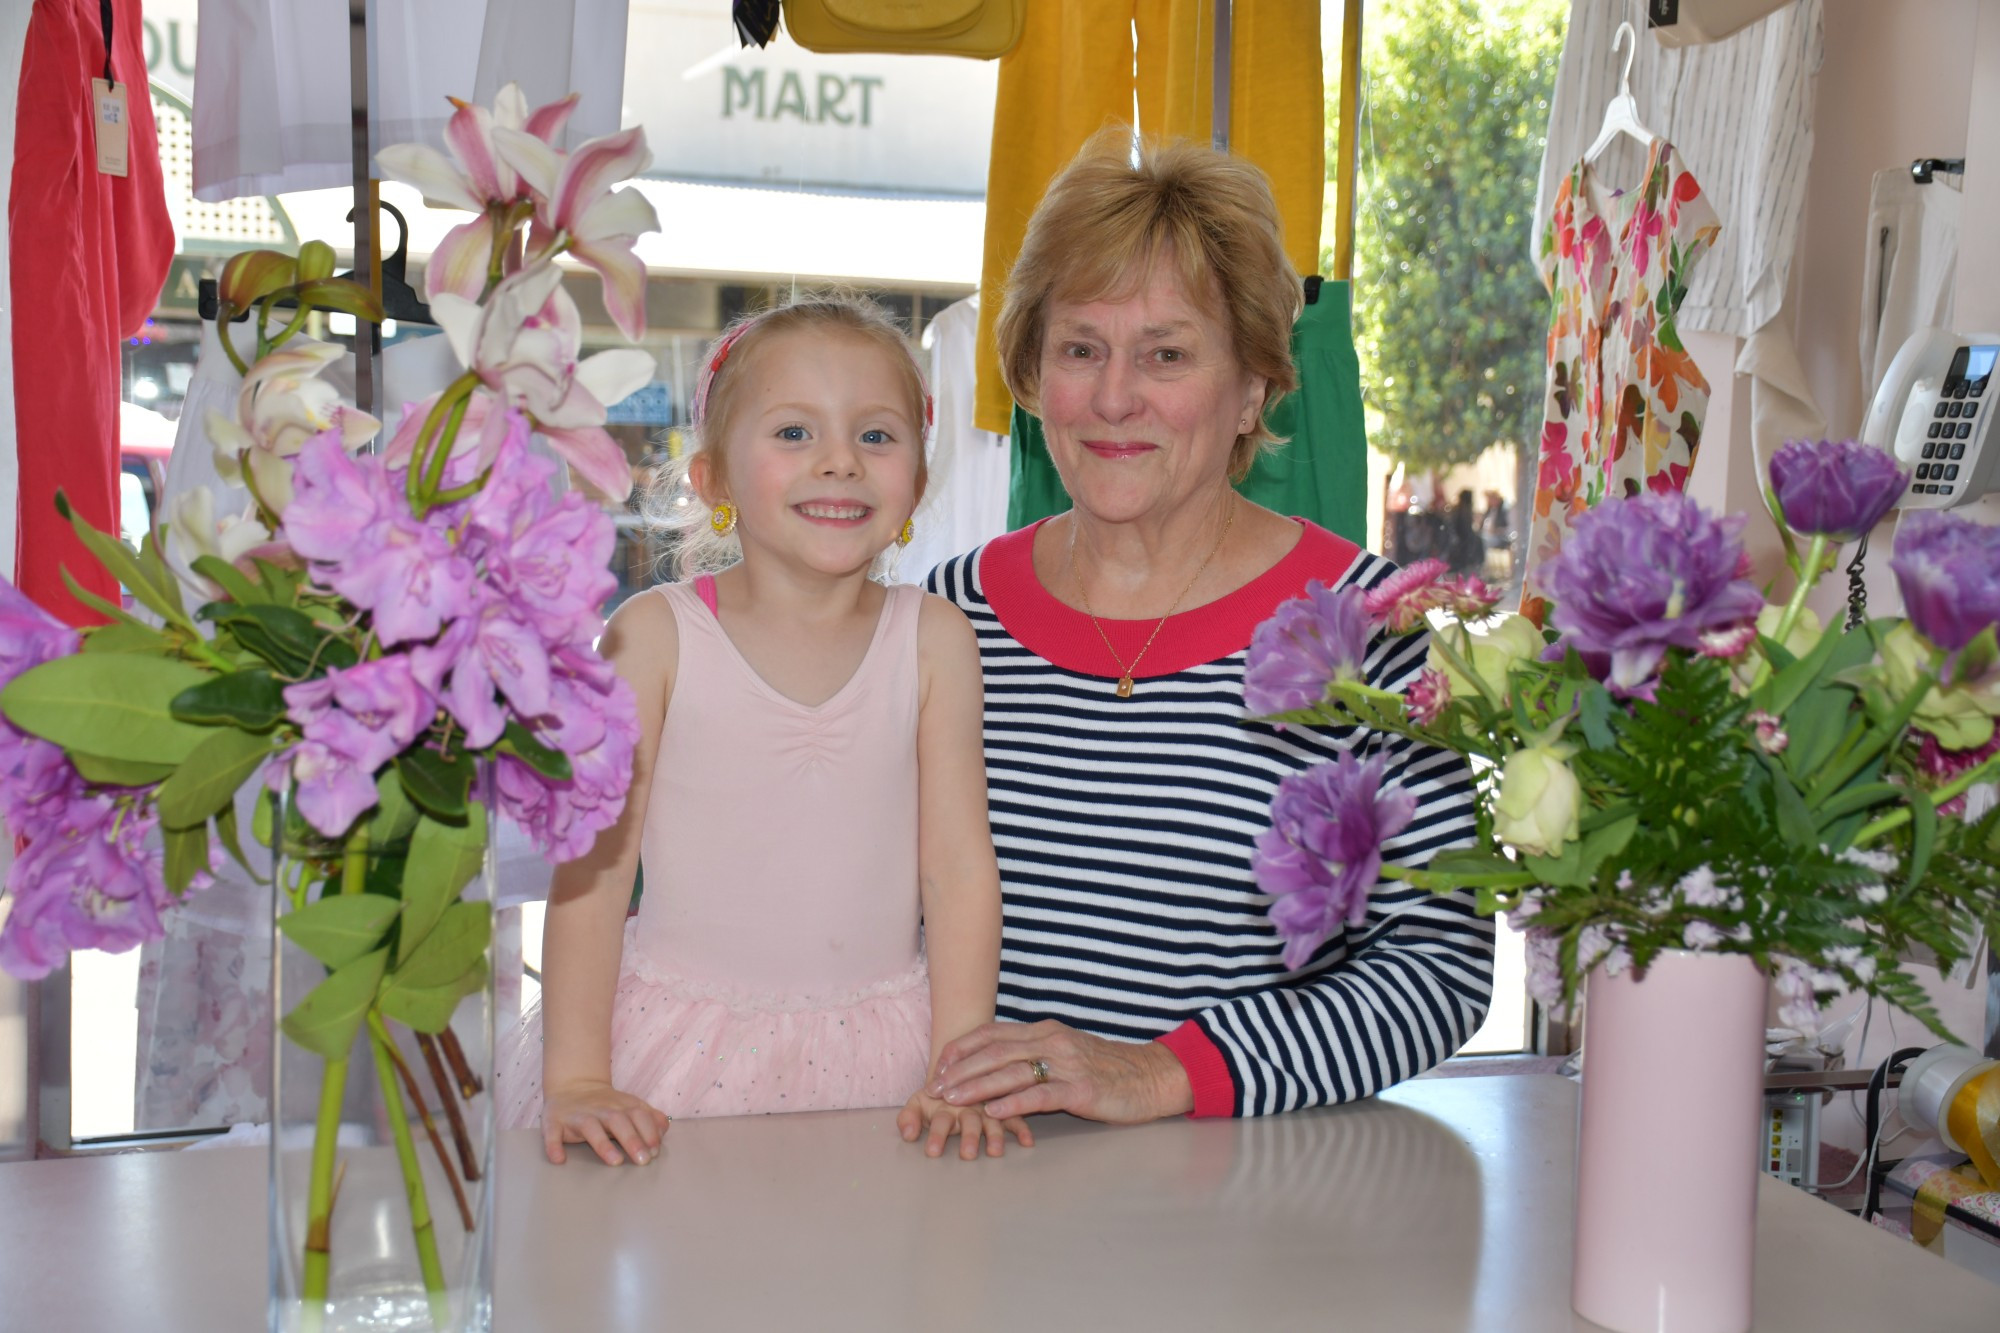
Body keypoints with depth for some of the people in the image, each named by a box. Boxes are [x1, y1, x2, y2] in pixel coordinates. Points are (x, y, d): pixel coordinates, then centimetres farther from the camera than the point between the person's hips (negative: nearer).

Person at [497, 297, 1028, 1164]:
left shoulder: (931, 640, -1)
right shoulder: (655, 634, -5)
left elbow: (958, 865, -1)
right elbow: (594, 858, -5)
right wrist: (575, 1080, -9)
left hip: (871, 1057, 2)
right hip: (679, 1050, -1)